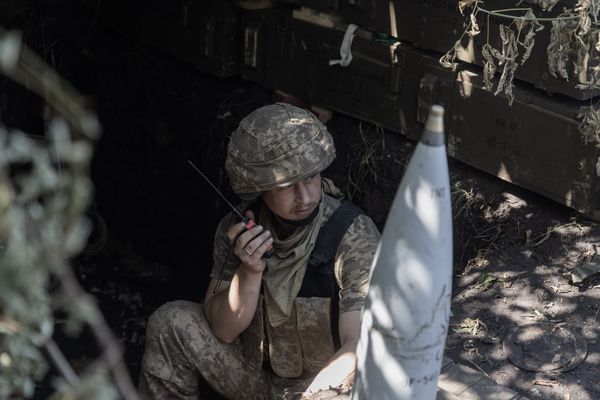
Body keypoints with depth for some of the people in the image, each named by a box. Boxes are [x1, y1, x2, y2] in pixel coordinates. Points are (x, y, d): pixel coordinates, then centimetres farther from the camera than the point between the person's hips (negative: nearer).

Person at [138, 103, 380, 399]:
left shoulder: (353, 234, -22)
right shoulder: (238, 229, -8)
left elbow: (361, 350, -26)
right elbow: (222, 331, -8)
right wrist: (249, 272, -24)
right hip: (256, 372, 4)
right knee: (171, 322, -13)